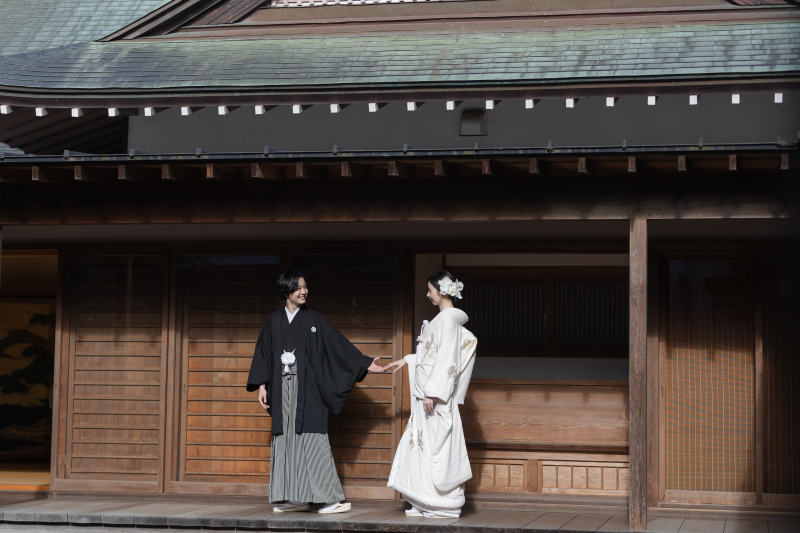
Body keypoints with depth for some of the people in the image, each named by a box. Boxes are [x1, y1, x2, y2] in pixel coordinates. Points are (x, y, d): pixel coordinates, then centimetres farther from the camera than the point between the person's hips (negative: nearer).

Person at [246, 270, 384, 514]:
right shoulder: (273, 322, 10)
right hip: (282, 389, 3)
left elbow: (339, 345, 3)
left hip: (307, 389, -3)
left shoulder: (314, 320, 4)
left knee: (311, 438, -9)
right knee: (286, 440, 3)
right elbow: (263, 354, 11)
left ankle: (333, 499, -9)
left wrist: (364, 364, -2)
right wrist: (261, 386, 4)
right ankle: (296, 498, 9)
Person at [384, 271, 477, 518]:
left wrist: (432, 393, -23)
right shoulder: (442, 319, 16)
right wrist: (407, 361, 32)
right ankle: (427, 504, 14)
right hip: (427, 394, 10)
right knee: (423, 445, 10)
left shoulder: (448, 319, -13)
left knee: (438, 445, -6)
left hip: (438, 396, -10)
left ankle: (446, 507, 0)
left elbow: (446, 358, -20)